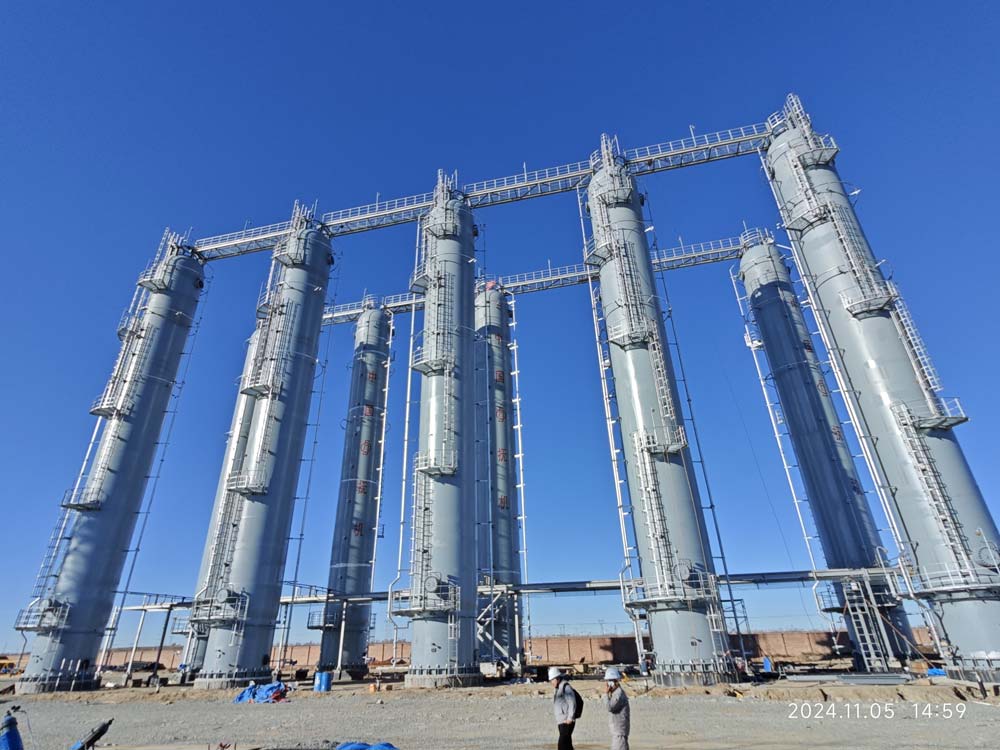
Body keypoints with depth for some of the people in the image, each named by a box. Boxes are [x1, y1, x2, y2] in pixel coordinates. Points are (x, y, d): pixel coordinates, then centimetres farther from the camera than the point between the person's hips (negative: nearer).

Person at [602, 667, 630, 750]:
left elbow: (609, 707, -25)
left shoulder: (619, 693, -18)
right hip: (616, 729, 10)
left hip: (620, 728, -10)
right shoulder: (614, 693, 13)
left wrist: (606, 694, -21)